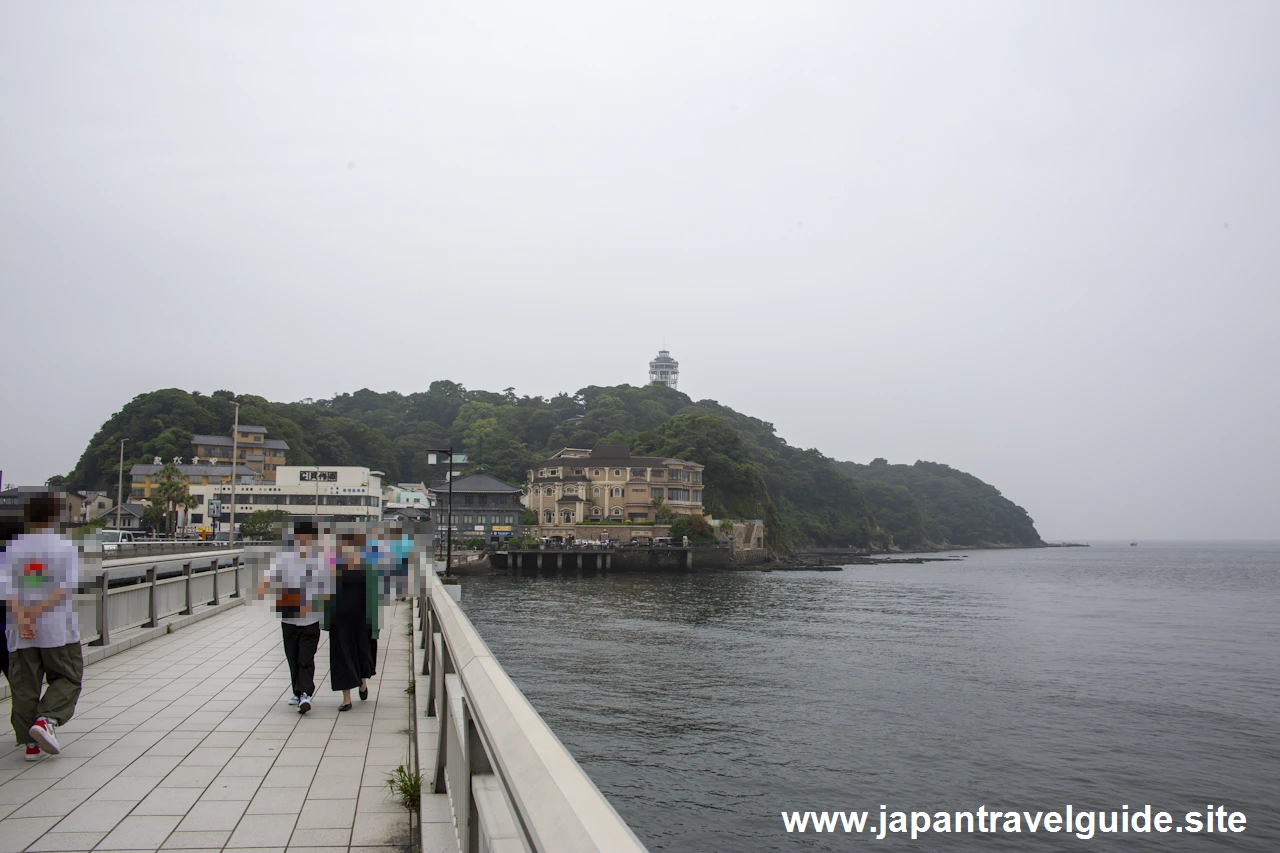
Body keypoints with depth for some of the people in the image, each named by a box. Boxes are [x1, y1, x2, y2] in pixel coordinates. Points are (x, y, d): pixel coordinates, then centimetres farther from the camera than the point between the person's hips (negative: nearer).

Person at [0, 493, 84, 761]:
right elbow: (68, 585, -14)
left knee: (24, 685, 10)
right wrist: (40, 609, -14)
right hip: (58, 628, -2)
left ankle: (30, 742, 12)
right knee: (67, 679, 11)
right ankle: (46, 720, -11)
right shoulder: (66, 548, -3)